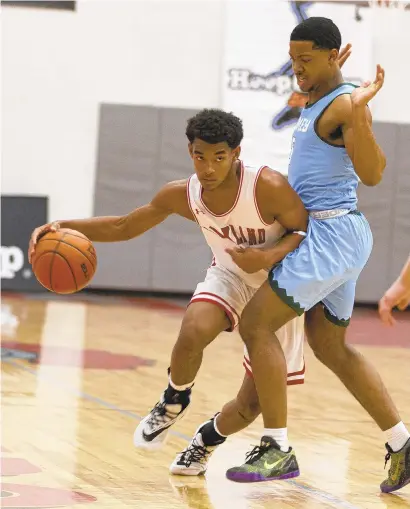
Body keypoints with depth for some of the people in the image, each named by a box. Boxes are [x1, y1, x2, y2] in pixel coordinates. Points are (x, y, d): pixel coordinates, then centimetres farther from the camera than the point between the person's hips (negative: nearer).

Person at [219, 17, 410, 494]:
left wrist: (360, 111, -36)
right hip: (326, 234, 11)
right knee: (330, 348, 16)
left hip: (331, 233, -11)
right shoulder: (314, 102, 16)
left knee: (256, 324, -11)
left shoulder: (344, 105, -14)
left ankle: (278, 450, -10)